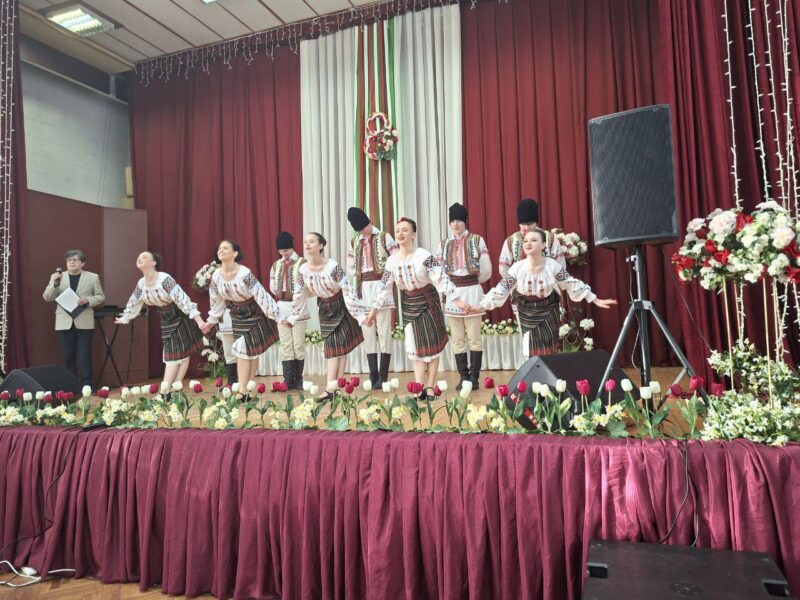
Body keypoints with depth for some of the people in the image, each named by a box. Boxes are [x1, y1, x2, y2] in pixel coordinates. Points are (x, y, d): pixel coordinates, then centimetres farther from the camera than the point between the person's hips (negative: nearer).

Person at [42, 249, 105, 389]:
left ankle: (86, 386, 5)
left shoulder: (92, 277, 3)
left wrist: (87, 300, -15)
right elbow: (47, 298, 2)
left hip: (84, 323, -2)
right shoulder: (58, 277, 7)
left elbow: (101, 297, 4)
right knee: (68, 356, 6)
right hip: (64, 323, 2)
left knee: (84, 356, -1)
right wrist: (54, 284, -14)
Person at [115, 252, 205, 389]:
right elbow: (134, 303, 17)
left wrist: (198, 319, -35)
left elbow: (182, 299, -30)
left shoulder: (165, 279, -24)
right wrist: (125, 318, 29)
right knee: (170, 355, 7)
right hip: (166, 320, 7)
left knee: (181, 353, -3)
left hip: (180, 317, -6)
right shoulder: (141, 284, -2)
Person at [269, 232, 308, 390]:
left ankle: (298, 379, 13)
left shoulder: (302, 263, -6)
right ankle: (288, 379, 9)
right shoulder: (276, 265, 10)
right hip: (282, 308, 4)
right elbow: (272, 287, 12)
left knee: (299, 344, 3)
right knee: (285, 345, 5)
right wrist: (280, 295, 1)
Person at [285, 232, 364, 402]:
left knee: (340, 347, -2)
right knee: (330, 348, 5)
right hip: (325, 309, 4)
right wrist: (292, 318, 5)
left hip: (340, 306, -4)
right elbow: (299, 296, 2)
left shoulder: (333, 266, -22)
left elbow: (347, 289, -22)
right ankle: (332, 388, 6)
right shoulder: (303, 270, -8)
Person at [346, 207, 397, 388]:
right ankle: (373, 376, 8)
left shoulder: (384, 237, 3)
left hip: (381, 286, -4)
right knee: (368, 332, 4)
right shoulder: (354, 243, 14)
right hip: (363, 289, 4)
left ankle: (383, 376, -2)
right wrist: (351, 290, 4)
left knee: (384, 331, -5)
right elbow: (350, 268, 16)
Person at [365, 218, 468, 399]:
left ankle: (430, 386, 12)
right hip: (408, 304, 4)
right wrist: (375, 309, 7)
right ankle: (419, 387, 10)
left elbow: (442, 278, -20)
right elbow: (385, 287, 5)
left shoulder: (424, 256, -17)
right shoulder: (392, 261, -3)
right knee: (415, 347, 6)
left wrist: (456, 299, -24)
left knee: (432, 344, 2)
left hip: (428, 301, -4)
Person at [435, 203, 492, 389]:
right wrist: (452, 285, 7)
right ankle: (463, 377, 14)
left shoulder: (477, 240, 1)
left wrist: (471, 282, 11)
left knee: (474, 337, 2)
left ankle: (474, 376, 10)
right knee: (457, 339, 6)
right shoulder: (444, 244, 8)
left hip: (472, 292, -3)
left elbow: (486, 270, 1)